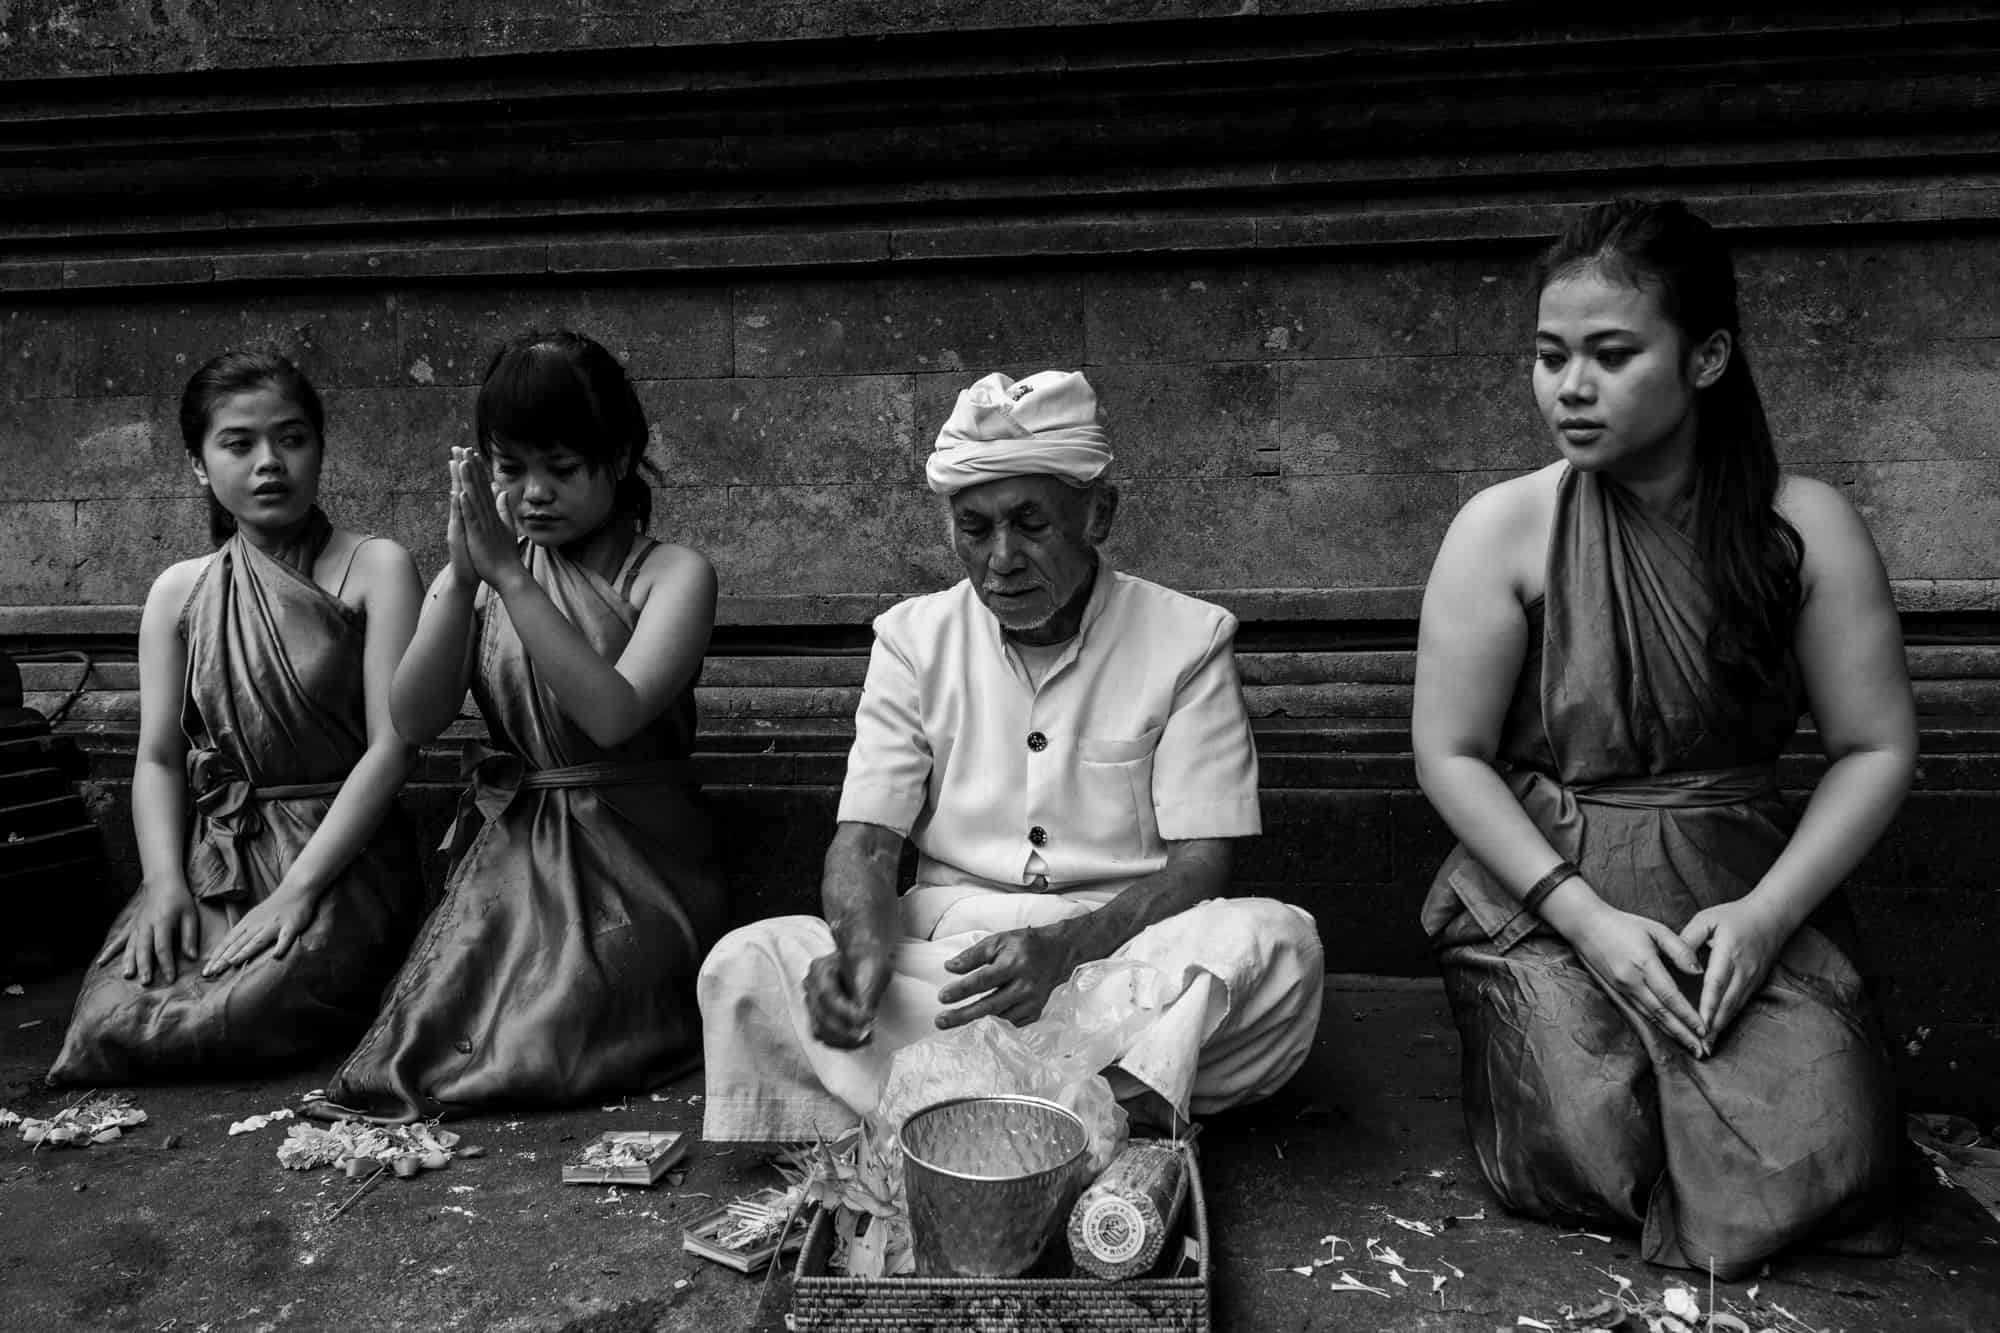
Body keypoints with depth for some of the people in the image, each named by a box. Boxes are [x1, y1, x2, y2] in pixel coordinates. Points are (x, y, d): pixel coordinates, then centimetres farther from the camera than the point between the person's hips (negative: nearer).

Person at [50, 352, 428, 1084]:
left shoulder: (374, 569, -3)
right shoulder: (179, 591, 10)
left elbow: (391, 745, -10)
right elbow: (158, 758, 8)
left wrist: (295, 891, -18)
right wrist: (164, 881, -11)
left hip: (340, 854, -3)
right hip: (210, 856, 4)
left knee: (249, 1011, -31)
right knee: (111, 1019, -22)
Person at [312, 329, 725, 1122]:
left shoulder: (671, 575, -5)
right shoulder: (477, 576, 7)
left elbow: (612, 714, -21)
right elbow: (413, 721, -6)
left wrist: (510, 576, -23)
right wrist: (463, 577, -18)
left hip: (627, 863, -3)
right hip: (506, 851, 4)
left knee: (542, 1054, -19)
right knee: (437, 1036, -14)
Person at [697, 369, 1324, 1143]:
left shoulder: (1187, 638, -1)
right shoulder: (913, 637, 6)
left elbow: (1199, 864, -6)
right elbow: (865, 837, 1)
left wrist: (1066, 947, -25)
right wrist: (865, 947, -23)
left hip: (1125, 945, -1)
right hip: (943, 951, 2)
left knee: (1278, 942, -31)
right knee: (745, 966, -23)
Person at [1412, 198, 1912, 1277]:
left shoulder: (1804, 528, -2)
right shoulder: (1505, 527, -6)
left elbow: (1876, 748, 1)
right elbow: (1449, 755, -7)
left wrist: (1768, 913, -13)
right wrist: (1586, 917, -15)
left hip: (1746, 893, 2)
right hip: (1543, 892, -1)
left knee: (1817, 1158, -18)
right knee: (1584, 1156, -19)